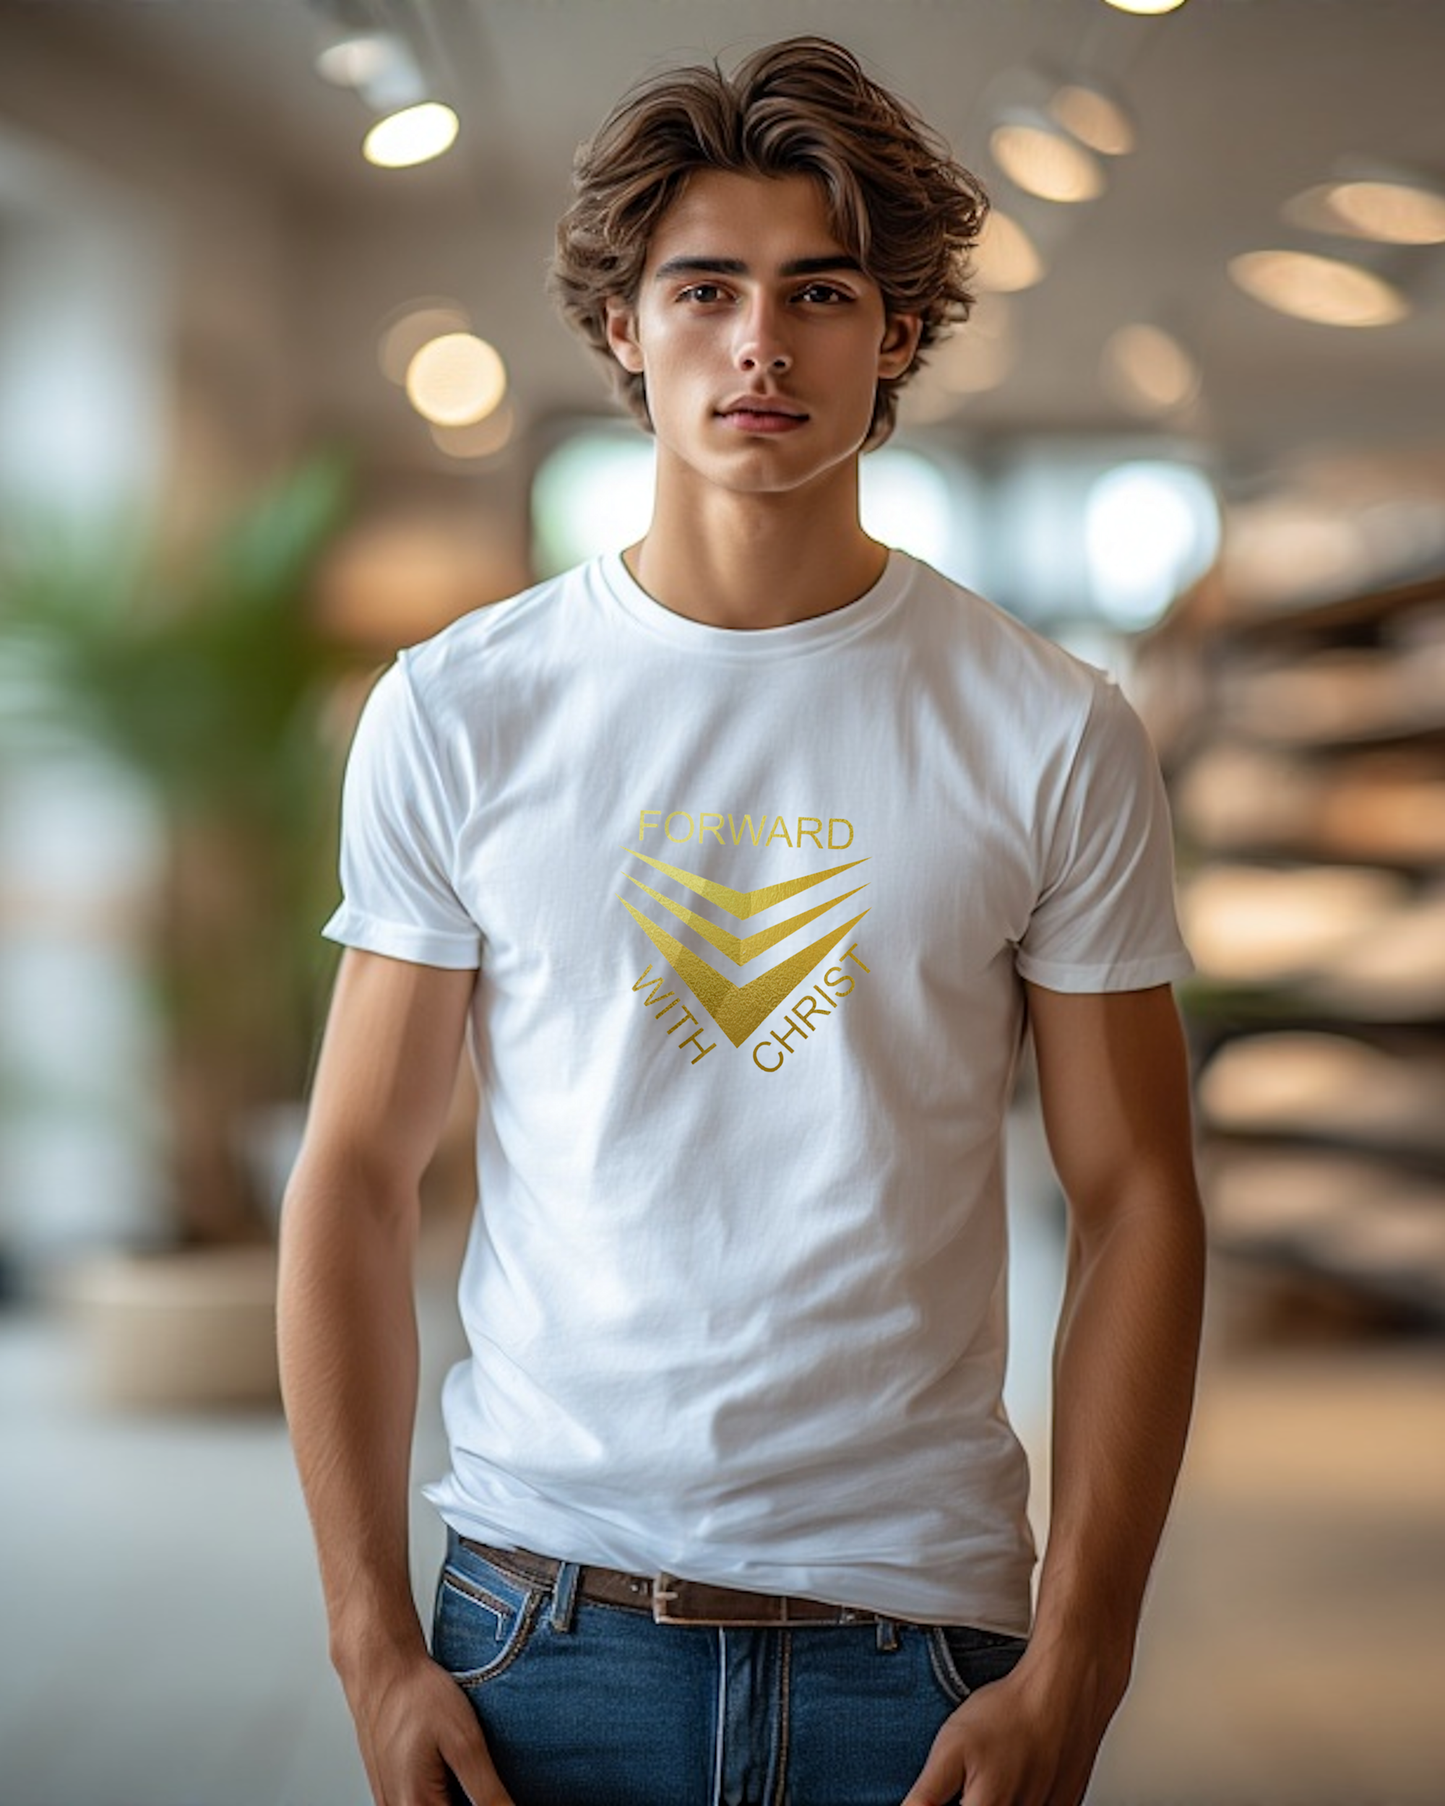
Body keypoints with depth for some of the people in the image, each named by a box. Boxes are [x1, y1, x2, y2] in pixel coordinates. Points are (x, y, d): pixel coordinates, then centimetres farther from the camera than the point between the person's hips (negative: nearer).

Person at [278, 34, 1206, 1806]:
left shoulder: (1052, 734, -2)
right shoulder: (455, 710, -1)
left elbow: (1133, 1200, -1)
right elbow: (355, 1177, 0)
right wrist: (374, 1644, -5)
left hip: (918, 1624, 0)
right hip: (540, 1614, 0)